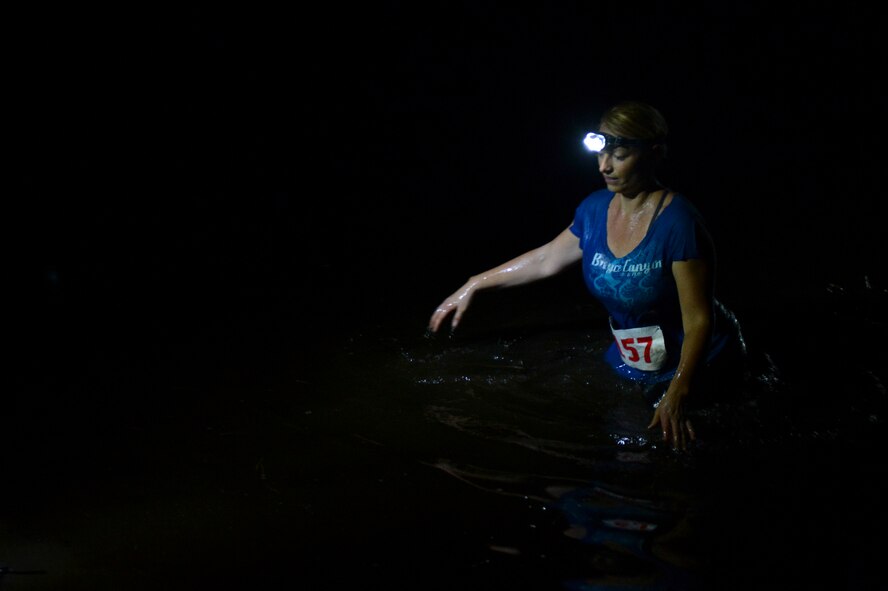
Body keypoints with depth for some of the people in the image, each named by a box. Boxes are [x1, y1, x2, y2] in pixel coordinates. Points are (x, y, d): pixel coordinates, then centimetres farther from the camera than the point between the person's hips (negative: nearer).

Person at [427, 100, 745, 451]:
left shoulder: (678, 223, -26)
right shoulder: (597, 208, -5)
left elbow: (698, 320, -27)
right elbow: (546, 259, 12)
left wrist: (677, 395, -38)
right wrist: (473, 286, 17)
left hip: (694, 365, -6)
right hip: (633, 365, 7)